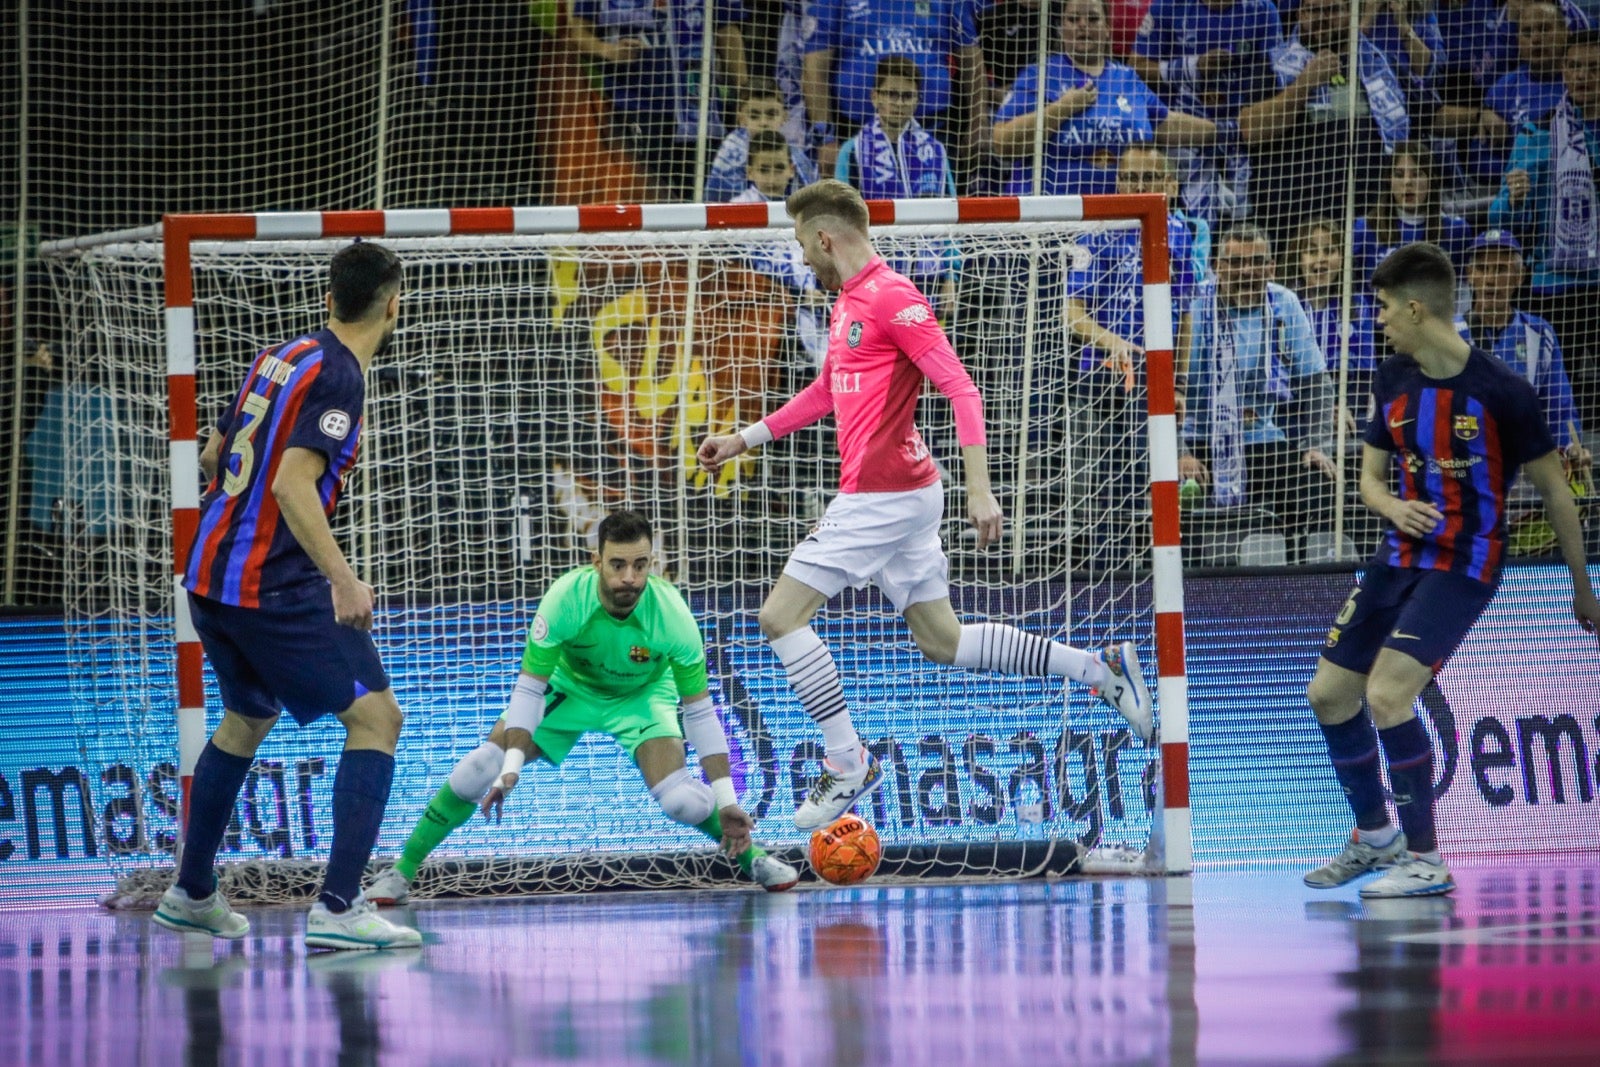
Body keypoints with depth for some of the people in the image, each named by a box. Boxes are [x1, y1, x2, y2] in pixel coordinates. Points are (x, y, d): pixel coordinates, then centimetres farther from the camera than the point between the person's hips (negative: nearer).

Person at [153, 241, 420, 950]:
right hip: (273, 586, -9)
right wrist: (342, 578, -31)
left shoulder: (281, 357, 11)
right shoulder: (337, 376, -13)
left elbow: (214, 454, 23)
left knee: (247, 720, 27)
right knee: (375, 716, -8)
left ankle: (190, 896, 37)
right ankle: (338, 909, -18)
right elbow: (292, 485, -24)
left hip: (211, 574, 9)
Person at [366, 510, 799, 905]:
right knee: (481, 769, -16)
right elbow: (529, 687, -27)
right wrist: (512, 767, -38)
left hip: (642, 694, -1)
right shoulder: (565, 599, -34)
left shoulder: (672, 616, -32)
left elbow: (699, 711, -23)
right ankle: (402, 871, -1)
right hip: (568, 687, 1)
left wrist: (727, 802, -25)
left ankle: (751, 856, 7)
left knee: (677, 797, -23)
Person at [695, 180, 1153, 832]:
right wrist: (745, 439, 31)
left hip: (885, 496, -10)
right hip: (900, 496, 10)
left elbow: (961, 390, -19)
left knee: (781, 615, -8)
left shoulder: (891, 298, -14)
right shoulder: (849, 301, 16)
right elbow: (827, 391, 32)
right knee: (942, 641, 12)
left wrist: (979, 489, -25)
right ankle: (1099, 668, 16)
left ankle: (847, 763, -3)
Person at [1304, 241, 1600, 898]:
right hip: (1402, 557, 7)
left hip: (1466, 564, -7)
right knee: (1330, 693, 9)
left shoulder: (1500, 392, -16)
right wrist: (1393, 506, -13)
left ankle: (1426, 860, -11)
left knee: (1388, 693, -22)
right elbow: (1371, 476, 12)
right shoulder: (1395, 379, 3)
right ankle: (1374, 837, 30)